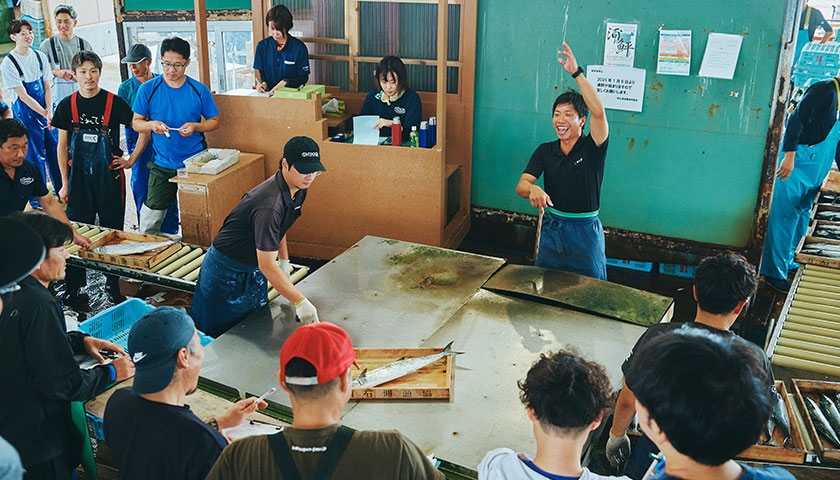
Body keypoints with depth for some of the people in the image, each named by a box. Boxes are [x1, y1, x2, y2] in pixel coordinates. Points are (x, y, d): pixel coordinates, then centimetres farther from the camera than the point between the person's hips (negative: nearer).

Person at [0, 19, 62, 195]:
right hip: (25, 113, -5)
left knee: (55, 149, 10)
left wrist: (50, 112, -10)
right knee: (34, 155, 1)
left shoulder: (40, 56, 4)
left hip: (45, 109, 5)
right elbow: (23, 96, -14)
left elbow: (47, 87, 4)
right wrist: (44, 114, -16)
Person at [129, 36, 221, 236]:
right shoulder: (148, 89, -1)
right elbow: (136, 123, 6)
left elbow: (214, 121, 7)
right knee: (149, 221, 1)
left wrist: (195, 126, -13)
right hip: (162, 166, 0)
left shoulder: (199, 90, -1)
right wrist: (151, 125, -16)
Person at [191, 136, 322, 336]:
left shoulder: (297, 189, -6)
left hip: (253, 270, 9)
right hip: (226, 272, -9)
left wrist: (285, 261, 12)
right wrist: (300, 301, -38)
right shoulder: (270, 206, -36)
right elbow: (267, 265, -36)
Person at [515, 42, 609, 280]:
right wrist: (533, 189, -34)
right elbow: (521, 186, -8)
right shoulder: (545, 151, 1)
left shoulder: (592, 147, -10)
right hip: (552, 229, 4)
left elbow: (599, 112, -29)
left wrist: (577, 73, -34)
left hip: (585, 232, -3)